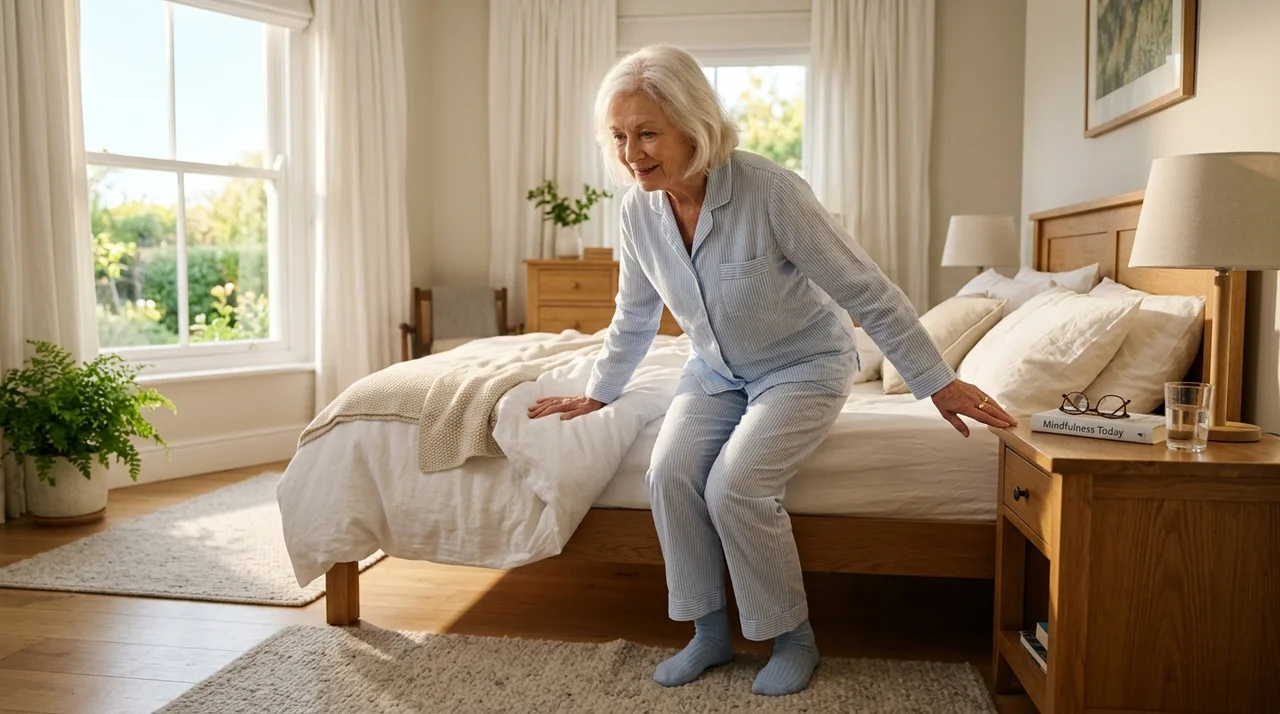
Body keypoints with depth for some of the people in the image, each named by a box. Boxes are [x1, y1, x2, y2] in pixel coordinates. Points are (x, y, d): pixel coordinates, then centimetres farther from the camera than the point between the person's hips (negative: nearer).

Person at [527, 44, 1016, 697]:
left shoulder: (771, 191, -28)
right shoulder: (639, 209, -10)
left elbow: (867, 292, -21)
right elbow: (634, 317, 7)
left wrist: (938, 383, -16)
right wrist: (598, 393, 13)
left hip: (804, 364, -5)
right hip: (715, 370, 5)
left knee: (735, 485, -25)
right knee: (670, 473, -19)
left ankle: (794, 638, -1)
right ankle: (710, 632, 1)